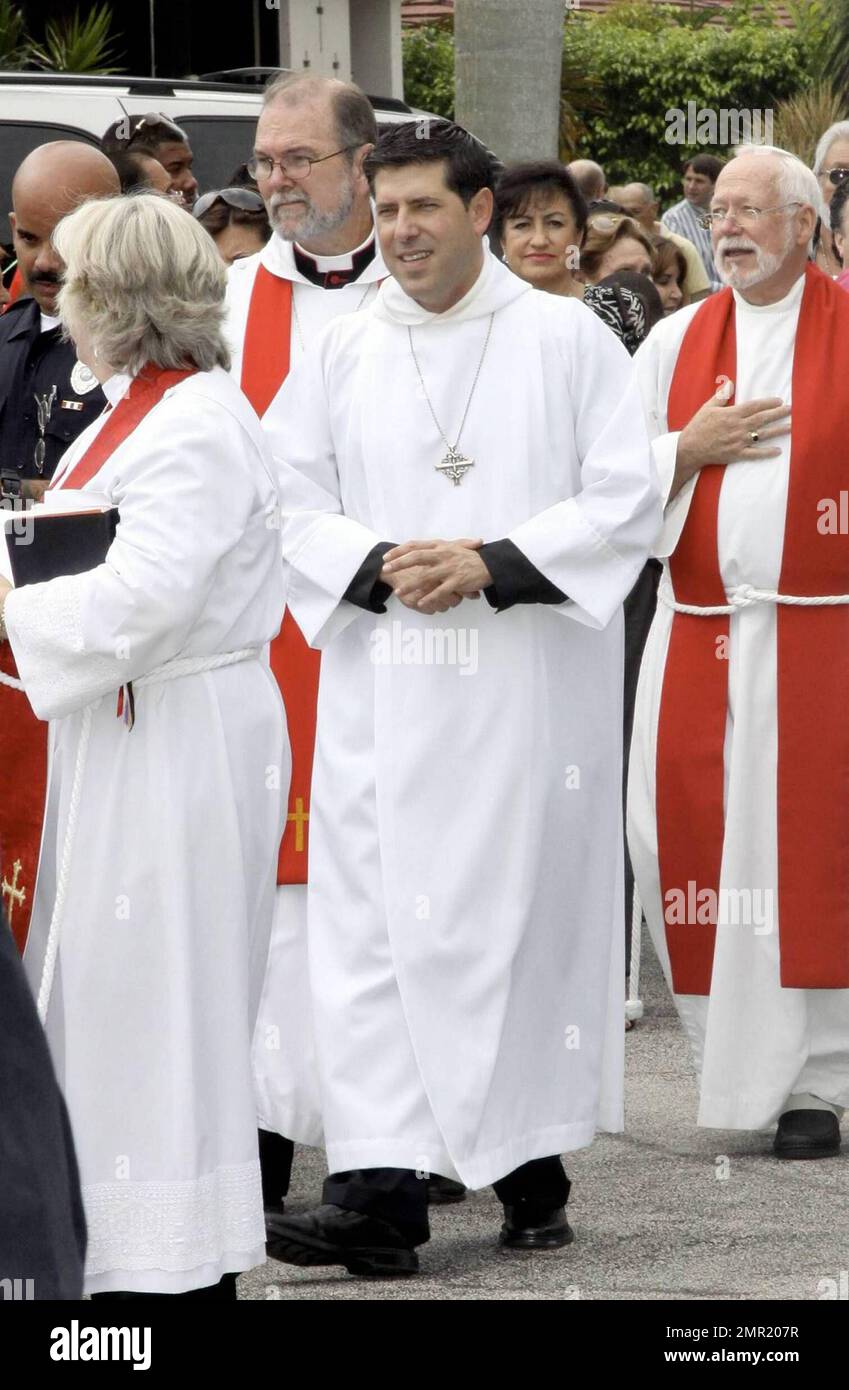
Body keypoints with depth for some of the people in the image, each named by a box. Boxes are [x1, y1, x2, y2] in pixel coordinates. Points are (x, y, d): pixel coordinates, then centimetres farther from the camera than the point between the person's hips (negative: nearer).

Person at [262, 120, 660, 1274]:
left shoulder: (567, 340, 2)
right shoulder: (342, 354, 9)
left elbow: (625, 502, -3)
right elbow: (291, 505, 8)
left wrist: (492, 565, -14)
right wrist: (379, 565, -11)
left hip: (532, 694, -2)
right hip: (385, 694, 2)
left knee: (534, 912, 2)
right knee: (379, 927, -6)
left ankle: (533, 1165, 15)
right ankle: (382, 1187, -10)